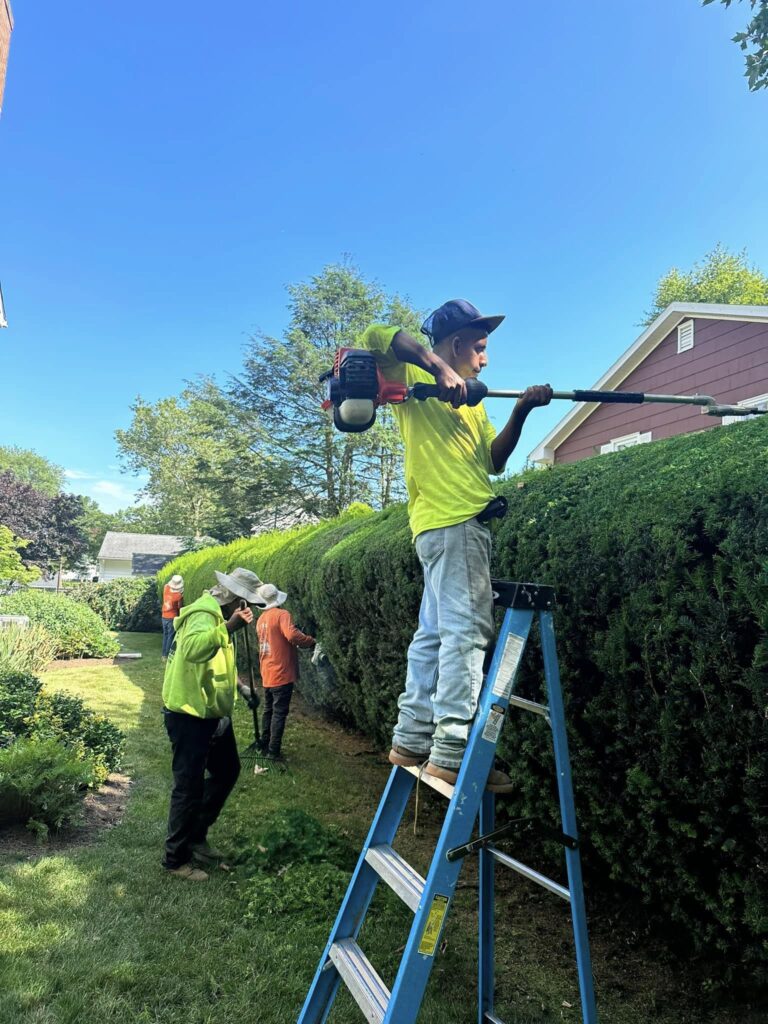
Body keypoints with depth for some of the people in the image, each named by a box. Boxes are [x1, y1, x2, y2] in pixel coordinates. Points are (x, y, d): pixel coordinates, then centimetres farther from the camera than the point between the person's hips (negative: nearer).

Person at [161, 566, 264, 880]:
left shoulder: (218, 615, 11)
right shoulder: (203, 615, -21)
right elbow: (192, 649, -44)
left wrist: (235, 684, 18)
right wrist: (229, 627, -46)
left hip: (211, 713, 11)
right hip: (188, 715, -10)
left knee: (227, 771, 20)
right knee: (190, 787, 0)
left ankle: (196, 835, 34)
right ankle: (176, 858, 17)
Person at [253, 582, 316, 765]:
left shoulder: (261, 619, 9)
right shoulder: (282, 614, -14)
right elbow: (292, 635, -28)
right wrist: (312, 641, -17)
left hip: (267, 674, 7)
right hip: (281, 674, -7)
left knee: (269, 710, 18)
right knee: (279, 713, -1)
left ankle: (264, 746, 26)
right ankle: (273, 751, 2)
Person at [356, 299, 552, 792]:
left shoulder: (471, 400, 27)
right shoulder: (415, 375, 4)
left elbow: (493, 460, 17)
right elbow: (375, 337, -13)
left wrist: (521, 412, 4)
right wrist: (440, 369, -19)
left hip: (459, 521, 9)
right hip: (452, 518, -9)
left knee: (435, 632, 9)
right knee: (466, 631, -13)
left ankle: (412, 739, 16)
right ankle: (452, 751, -11)